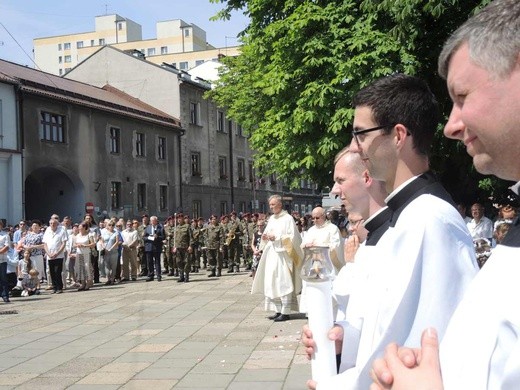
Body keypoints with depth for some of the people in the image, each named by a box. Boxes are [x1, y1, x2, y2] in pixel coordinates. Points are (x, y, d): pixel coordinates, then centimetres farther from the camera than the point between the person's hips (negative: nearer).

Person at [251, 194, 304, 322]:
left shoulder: (288, 219, -7)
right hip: (271, 255, 8)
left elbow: (292, 237, -12)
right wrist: (265, 237, 2)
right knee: (272, 283, 7)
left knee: (283, 284, -7)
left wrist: (276, 238, -18)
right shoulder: (271, 219, 15)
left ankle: (285, 312, -2)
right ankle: (278, 310, 13)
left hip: (282, 255, -8)